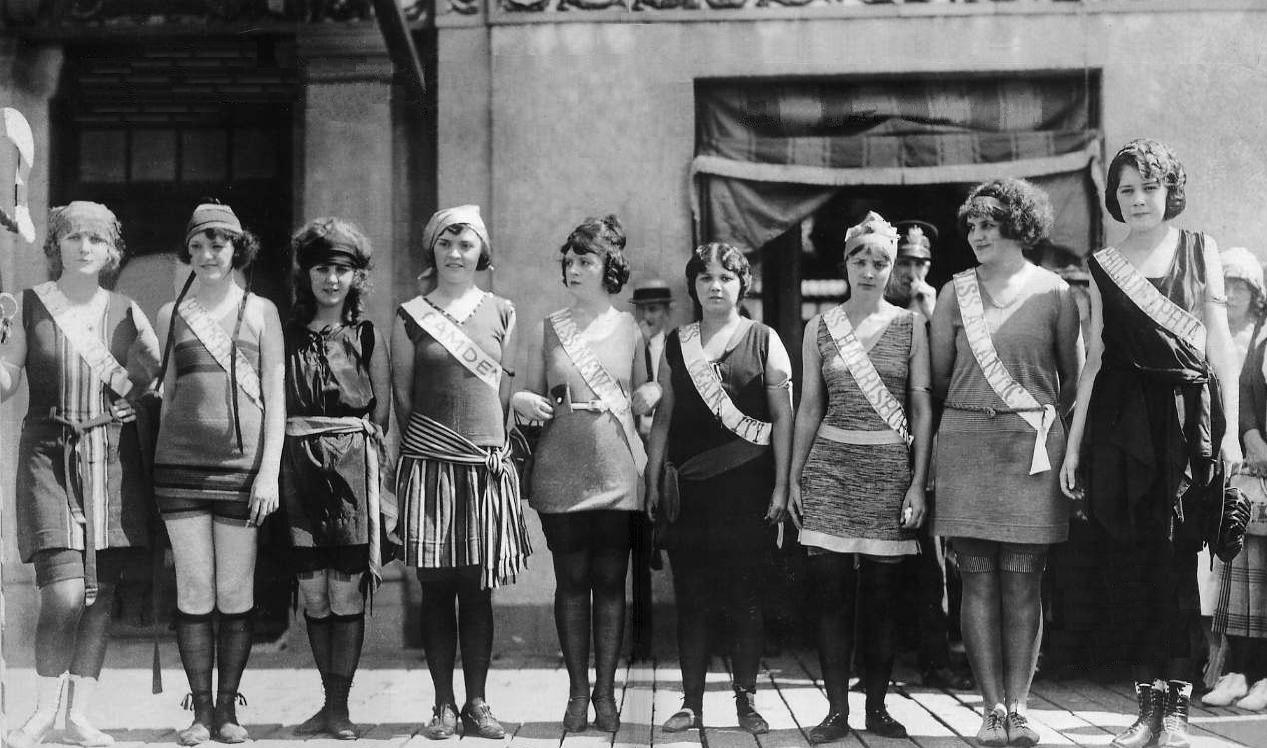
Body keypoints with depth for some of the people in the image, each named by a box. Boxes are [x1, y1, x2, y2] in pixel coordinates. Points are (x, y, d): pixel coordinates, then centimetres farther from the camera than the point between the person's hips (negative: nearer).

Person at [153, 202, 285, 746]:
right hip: (180, 463, 1)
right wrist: (160, 465, 10)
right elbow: (168, 394, 15)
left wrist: (269, 472, -3)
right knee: (194, 592, 1)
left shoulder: (261, 311, 8)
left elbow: (275, 397, 5)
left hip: (242, 466, -1)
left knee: (235, 593, 1)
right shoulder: (171, 314, 12)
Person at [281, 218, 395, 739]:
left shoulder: (368, 337, 6)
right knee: (312, 592, 5)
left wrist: (362, 451, -4)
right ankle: (329, 700, 19)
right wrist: (279, 463, 0)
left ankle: (339, 706, 7)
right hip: (300, 466, 2)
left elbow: (381, 413, 6)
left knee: (346, 592, -2)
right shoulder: (287, 335, 9)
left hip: (352, 467, -2)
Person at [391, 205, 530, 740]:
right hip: (429, 462, -1)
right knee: (436, 587, 2)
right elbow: (402, 393, 5)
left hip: (487, 463, 1)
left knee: (478, 590, 4)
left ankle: (477, 704, 13)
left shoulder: (501, 313, 9)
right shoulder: (410, 315, 4)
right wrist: (426, 443, 6)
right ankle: (443, 705, 11)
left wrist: (491, 441, 8)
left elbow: (505, 389, 11)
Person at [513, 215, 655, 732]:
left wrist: (646, 398, -8)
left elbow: (647, 396, 14)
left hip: (616, 473, 0)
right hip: (561, 472, 1)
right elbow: (529, 396, 10)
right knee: (571, 582, 4)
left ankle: (605, 693, 13)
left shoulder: (630, 327, 5)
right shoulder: (549, 328, 6)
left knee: (610, 582, 3)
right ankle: (577, 692, 15)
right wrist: (523, 402, -12)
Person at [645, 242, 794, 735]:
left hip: (748, 486, -2)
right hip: (688, 487, 2)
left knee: (746, 599, 2)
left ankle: (746, 702, 14)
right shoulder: (676, 344, 11)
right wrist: (652, 481, 8)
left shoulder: (763, 340, 4)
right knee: (690, 599, 4)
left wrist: (781, 487, -5)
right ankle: (692, 704, 13)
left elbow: (783, 417, 1)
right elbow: (663, 417, 13)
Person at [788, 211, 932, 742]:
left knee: (880, 594, 3)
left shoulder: (910, 325, 4)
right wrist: (794, 478, 6)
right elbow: (809, 407, 9)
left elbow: (922, 408, 2)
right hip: (830, 466, 1)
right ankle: (836, 709, 7)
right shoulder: (820, 327, 8)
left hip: (890, 467, -1)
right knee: (831, 591, -1)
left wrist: (918, 483, -5)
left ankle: (877, 707, 16)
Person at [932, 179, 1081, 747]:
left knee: (1023, 583, 0)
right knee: (978, 582, 0)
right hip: (965, 444, 1)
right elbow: (938, 377, 12)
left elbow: (1073, 376, 9)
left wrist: (1043, 423, 8)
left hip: (1031, 446, -1)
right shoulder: (955, 293, 7)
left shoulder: (1053, 292, 3)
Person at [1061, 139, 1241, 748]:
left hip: (1187, 414, -1)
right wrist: (1073, 445, 6)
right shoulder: (1102, 266, 11)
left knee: (1176, 558, -4)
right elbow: (1095, 356, 10)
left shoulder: (1199, 250, 8)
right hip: (1121, 418, 2)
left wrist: (1231, 429, -4)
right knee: (1130, 560, 0)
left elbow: (1219, 343, 4)